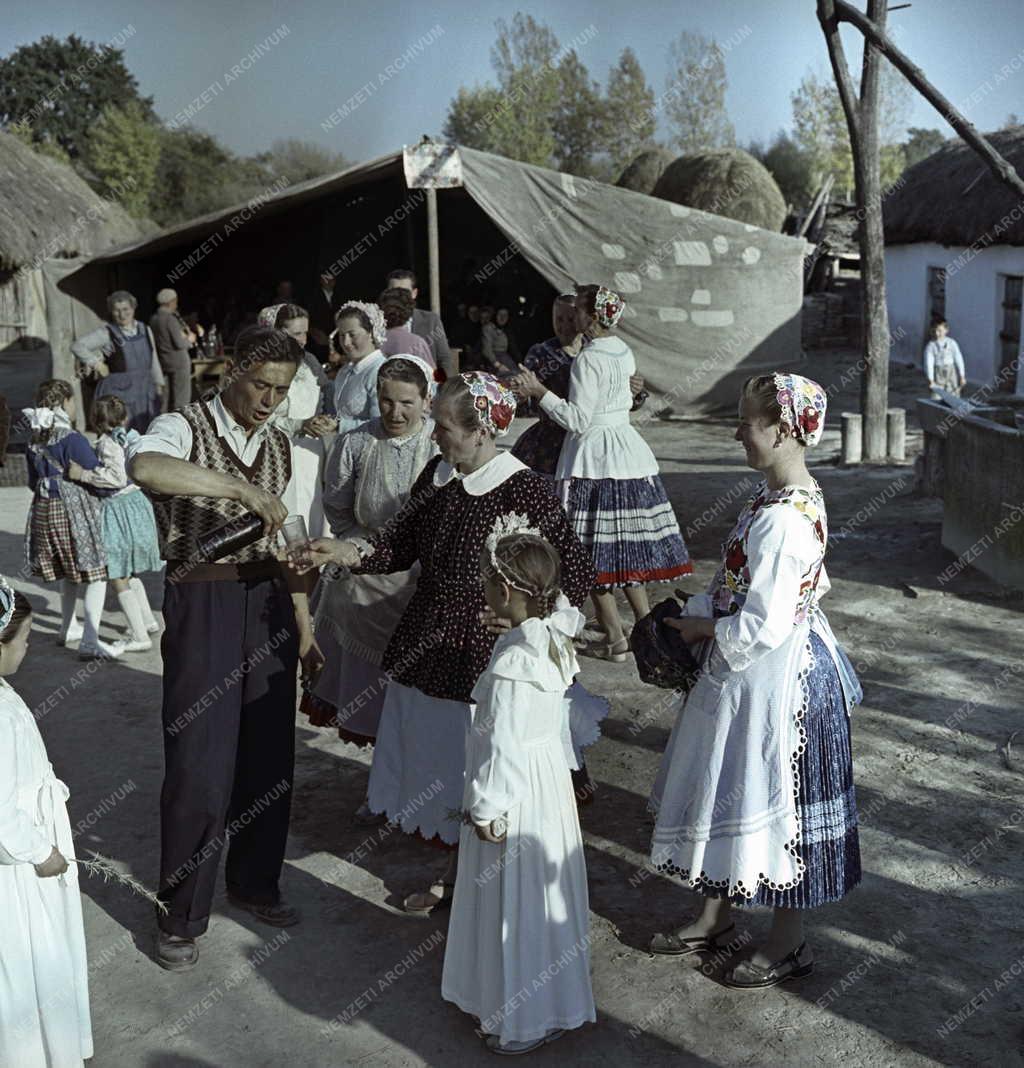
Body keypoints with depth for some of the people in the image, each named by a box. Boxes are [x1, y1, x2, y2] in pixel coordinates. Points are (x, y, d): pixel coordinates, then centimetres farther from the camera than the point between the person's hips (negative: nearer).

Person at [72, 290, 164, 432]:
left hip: (145, 393, 5)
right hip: (118, 395, -5)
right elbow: (77, 346, -11)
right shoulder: (106, 333, -5)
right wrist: (97, 364, -11)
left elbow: (154, 362, 19)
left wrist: (159, 385, 19)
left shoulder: (145, 331, 11)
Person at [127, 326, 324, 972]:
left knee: (270, 754, 12)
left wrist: (303, 625, 13)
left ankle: (256, 883, 32)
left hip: (270, 603, 6)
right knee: (199, 763, -2)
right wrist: (243, 488, -35)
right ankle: (183, 915, 16)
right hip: (202, 603, -5)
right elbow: (144, 466, -32)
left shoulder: (280, 446, 13)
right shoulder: (185, 428, -7)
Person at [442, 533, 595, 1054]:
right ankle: (550, 1001, 42)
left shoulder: (510, 665, -29)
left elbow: (502, 748, -24)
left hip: (514, 799, -9)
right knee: (540, 897, 23)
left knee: (515, 905, 9)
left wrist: (486, 811, -16)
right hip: (549, 778, 9)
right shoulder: (554, 636, -6)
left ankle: (524, 1021, 27)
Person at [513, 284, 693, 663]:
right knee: (627, 545, 15)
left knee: (597, 550, 0)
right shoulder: (624, 350, 9)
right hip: (626, 448, 8)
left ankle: (615, 639, 6)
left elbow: (578, 420, -19)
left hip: (594, 460, -8)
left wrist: (539, 392, -16)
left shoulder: (588, 359, -16)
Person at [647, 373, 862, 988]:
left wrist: (707, 629, -11)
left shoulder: (781, 521, -28)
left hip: (774, 680, -10)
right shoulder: (786, 496, 3)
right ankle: (716, 917, 41)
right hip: (751, 674, 10)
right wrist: (695, 615, 3)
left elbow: (762, 626, -27)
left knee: (771, 804, 8)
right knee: (730, 794, 22)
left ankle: (789, 945, 29)